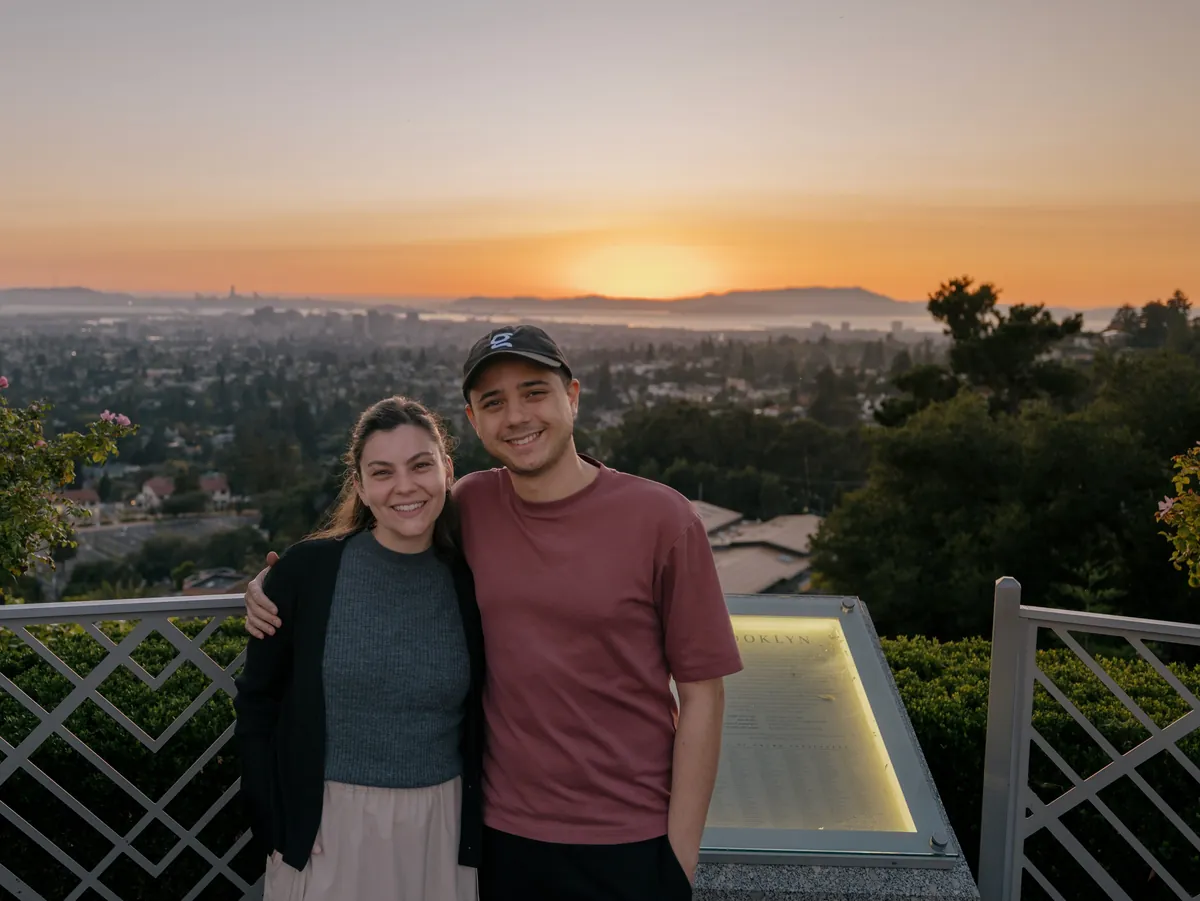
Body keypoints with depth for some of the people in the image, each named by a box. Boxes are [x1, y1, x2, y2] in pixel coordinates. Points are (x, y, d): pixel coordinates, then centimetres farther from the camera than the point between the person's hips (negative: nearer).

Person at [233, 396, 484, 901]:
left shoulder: (471, 582, -5)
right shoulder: (307, 570, -9)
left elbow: (480, 719, 5)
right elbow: (257, 699, -1)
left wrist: (479, 821, 1)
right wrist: (273, 822, -5)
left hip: (439, 825, 1)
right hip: (326, 825, -1)